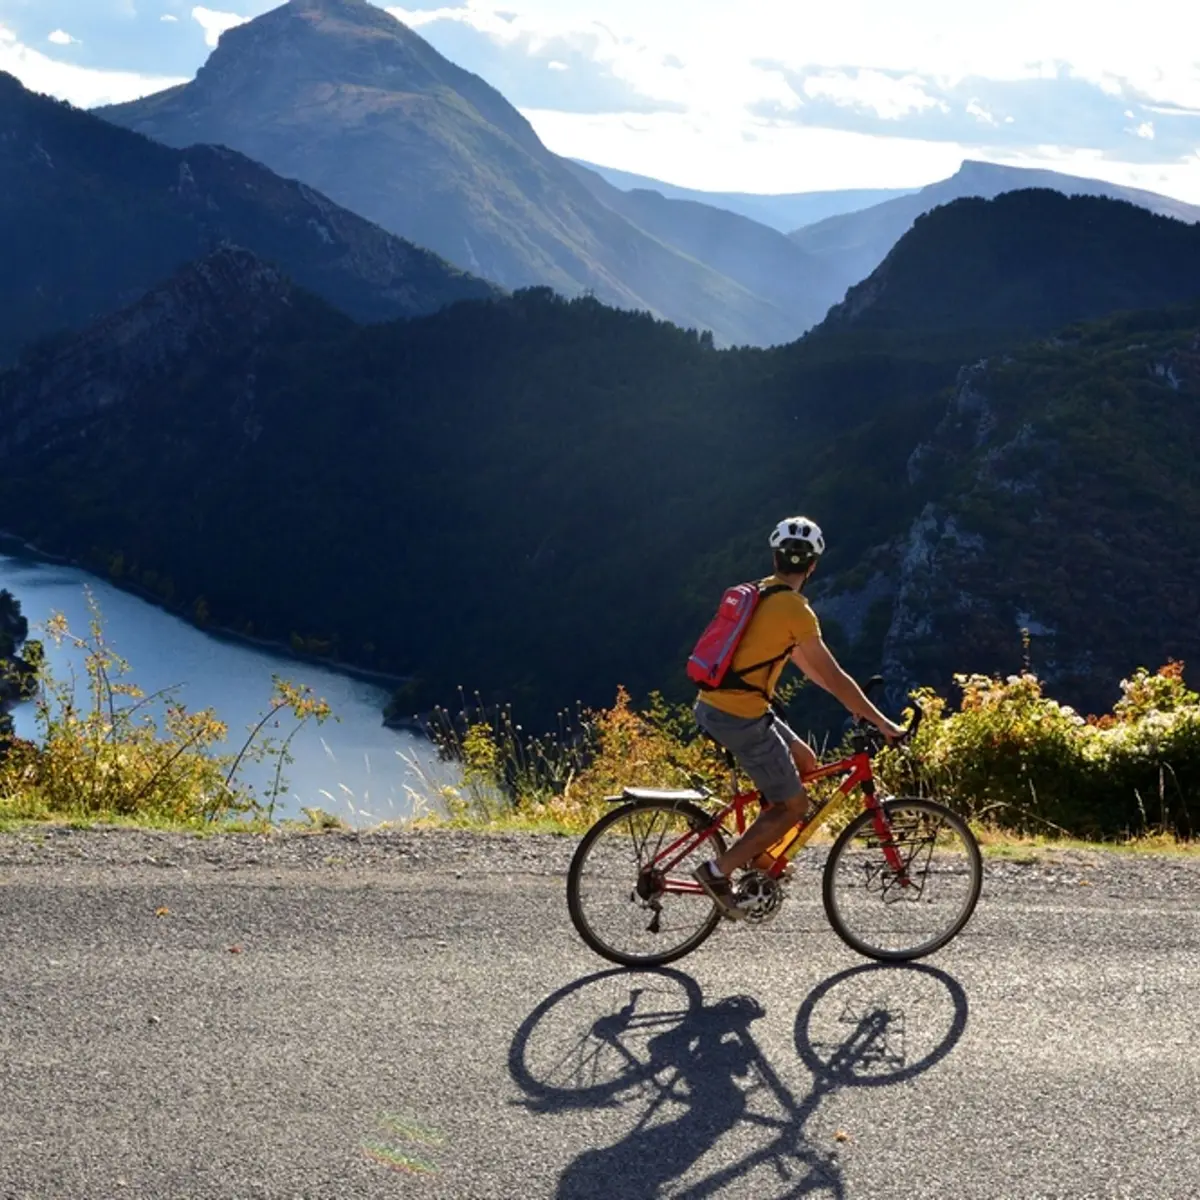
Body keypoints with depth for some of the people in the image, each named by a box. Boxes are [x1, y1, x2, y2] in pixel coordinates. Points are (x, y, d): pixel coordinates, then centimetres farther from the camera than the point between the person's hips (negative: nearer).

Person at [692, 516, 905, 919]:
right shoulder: (795, 609, -15)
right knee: (794, 806, 3)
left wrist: (855, 700, 26)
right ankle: (718, 871, -1)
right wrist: (881, 723, -6)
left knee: (804, 761, 22)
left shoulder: (758, 594, 13)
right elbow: (833, 677, -13)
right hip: (741, 719, -9)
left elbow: (802, 660, 22)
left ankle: (756, 852, 22)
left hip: (712, 706, 9)